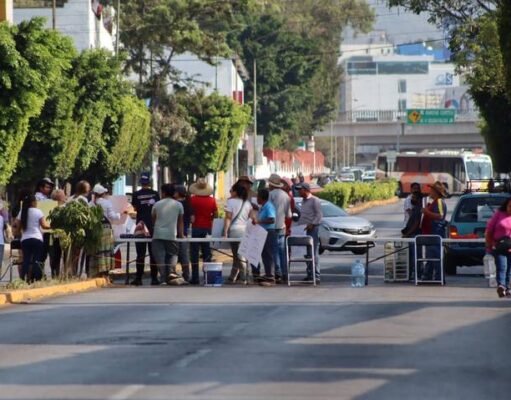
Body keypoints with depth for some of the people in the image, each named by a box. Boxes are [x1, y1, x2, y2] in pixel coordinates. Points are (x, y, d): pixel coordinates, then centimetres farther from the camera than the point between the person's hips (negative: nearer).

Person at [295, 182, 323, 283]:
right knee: (307, 253, 7)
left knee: (313, 253, -10)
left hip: (312, 229, -8)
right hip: (303, 229, 8)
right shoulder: (303, 201, 18)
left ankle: (316, 275, -11)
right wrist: (298, 225, 13)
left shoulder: (315, 200, -7)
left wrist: (312, 224, -20)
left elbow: (319, 215, -12)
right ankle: (309, 274, 12)